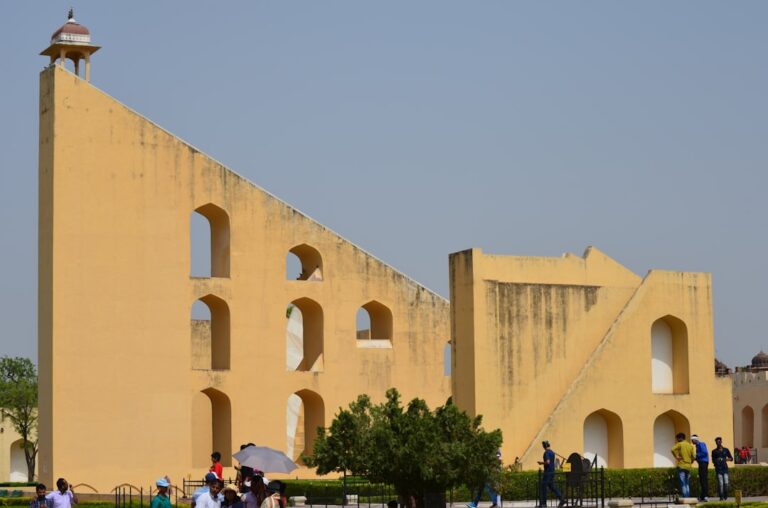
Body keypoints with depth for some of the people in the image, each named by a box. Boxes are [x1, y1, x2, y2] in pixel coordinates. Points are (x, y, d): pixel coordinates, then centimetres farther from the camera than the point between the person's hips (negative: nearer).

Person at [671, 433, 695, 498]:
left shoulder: (680, 444, -5)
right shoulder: (690, 445, 12)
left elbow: (673, 450, -22)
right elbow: (694, 456, 7)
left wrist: (676, 457, -11)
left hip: (681, 466, -6)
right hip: (688, 467, 6)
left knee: (683, 484, -6)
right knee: (687, 484, 13)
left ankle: (685, 497, -12)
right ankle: (688, 497, 9)